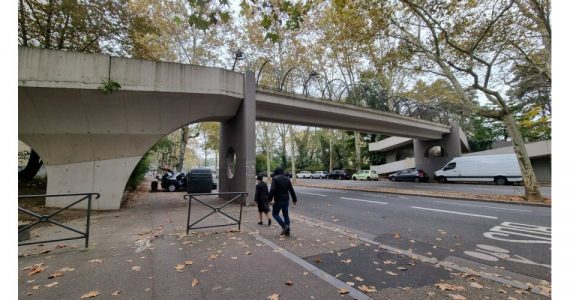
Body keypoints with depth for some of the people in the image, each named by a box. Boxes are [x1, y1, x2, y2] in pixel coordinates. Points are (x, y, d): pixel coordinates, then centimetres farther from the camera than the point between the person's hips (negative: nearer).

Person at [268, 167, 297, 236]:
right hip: (286, 200, 6)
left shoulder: (275, 179, -9)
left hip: (278, 200, -6)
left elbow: (272, 190, -19)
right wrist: (294, 199, 16)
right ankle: (287, 230, 15)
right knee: (286, 214, 14)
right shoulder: (287, 179, 9)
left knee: (275, 214, 8)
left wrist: (269, 199, -12)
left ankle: (284, 226, -7)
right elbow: (291, 190, 10)